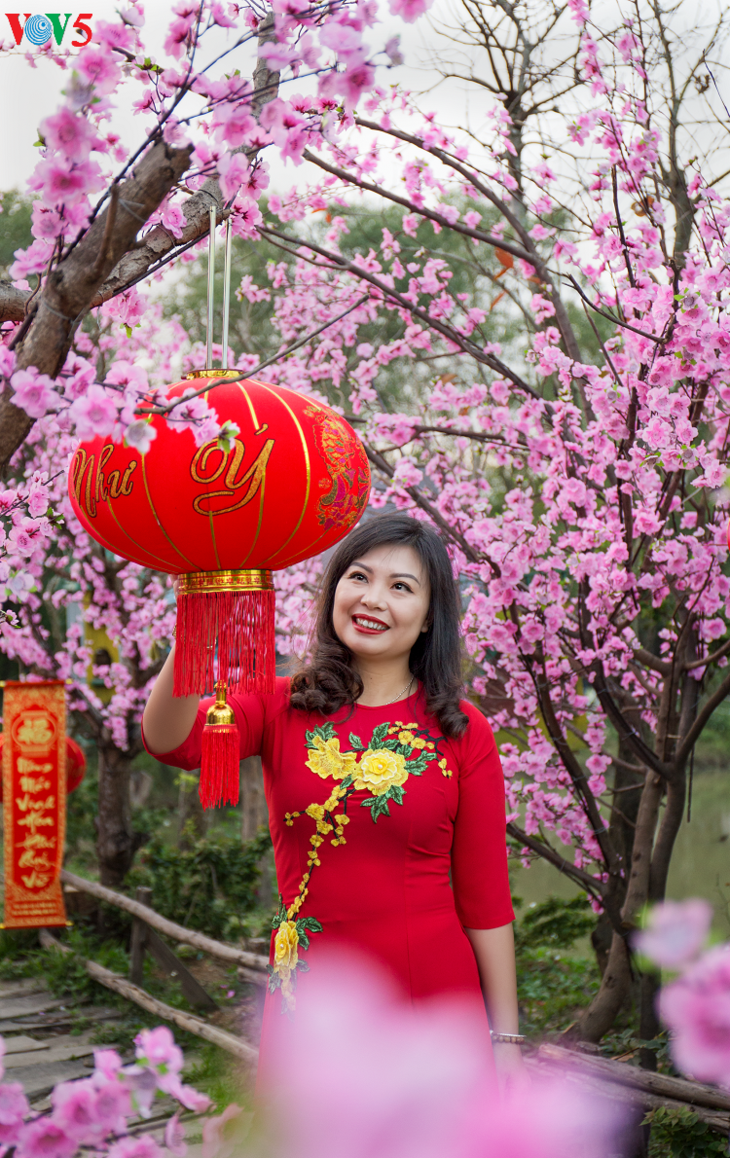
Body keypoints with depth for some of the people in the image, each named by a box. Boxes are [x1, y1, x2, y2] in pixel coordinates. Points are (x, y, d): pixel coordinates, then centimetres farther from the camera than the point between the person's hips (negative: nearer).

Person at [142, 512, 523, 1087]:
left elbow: (485, 898, 0)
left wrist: (504, 1038, -2)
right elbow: (169, 739, -19)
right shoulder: (282, 708, 1)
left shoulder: (462, 732, -1)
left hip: (435, 998, -1)